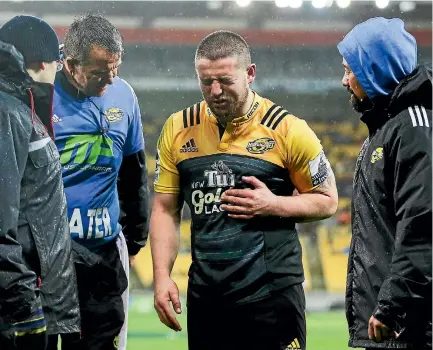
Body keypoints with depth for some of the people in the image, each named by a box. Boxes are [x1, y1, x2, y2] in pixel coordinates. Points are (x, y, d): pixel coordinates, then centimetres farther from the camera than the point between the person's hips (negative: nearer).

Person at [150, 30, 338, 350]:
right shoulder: (178, 130, 5)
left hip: (272, 295, -4)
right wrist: (162, 277, 0)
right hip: (204, 296, 4)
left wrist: (273, 205, -14)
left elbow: (327, 201, 3)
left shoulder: (287, 130, -6)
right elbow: (165, 209, 10)